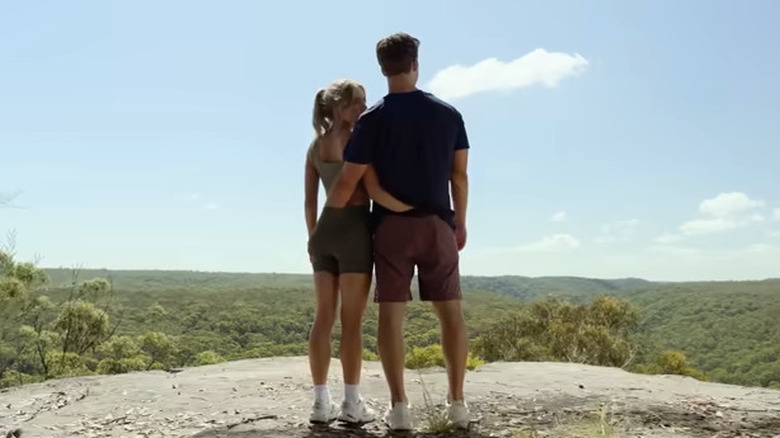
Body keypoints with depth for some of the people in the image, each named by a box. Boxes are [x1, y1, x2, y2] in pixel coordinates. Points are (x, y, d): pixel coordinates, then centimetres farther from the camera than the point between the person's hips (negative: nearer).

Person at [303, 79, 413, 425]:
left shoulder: (315, 145, 13)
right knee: (351, 320, -2)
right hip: (353, 229, -7)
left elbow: (309, 199, 13)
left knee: (323, 317, 6)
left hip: (325, 230, 7)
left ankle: (321, 402, 10)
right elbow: (375, 191, -18)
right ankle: (351, 403, 4)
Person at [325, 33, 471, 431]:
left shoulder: (373, 119, -5)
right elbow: (459, 175, 5)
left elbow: (347, 182, -7)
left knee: (391, 312, 1)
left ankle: (399, 405, 0)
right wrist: (460, 222, 16)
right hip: (437, 223, 2)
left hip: (391, 225, -1)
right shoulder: (448, 113, 2)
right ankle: (457, 401, 9)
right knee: (450, 310, 7)